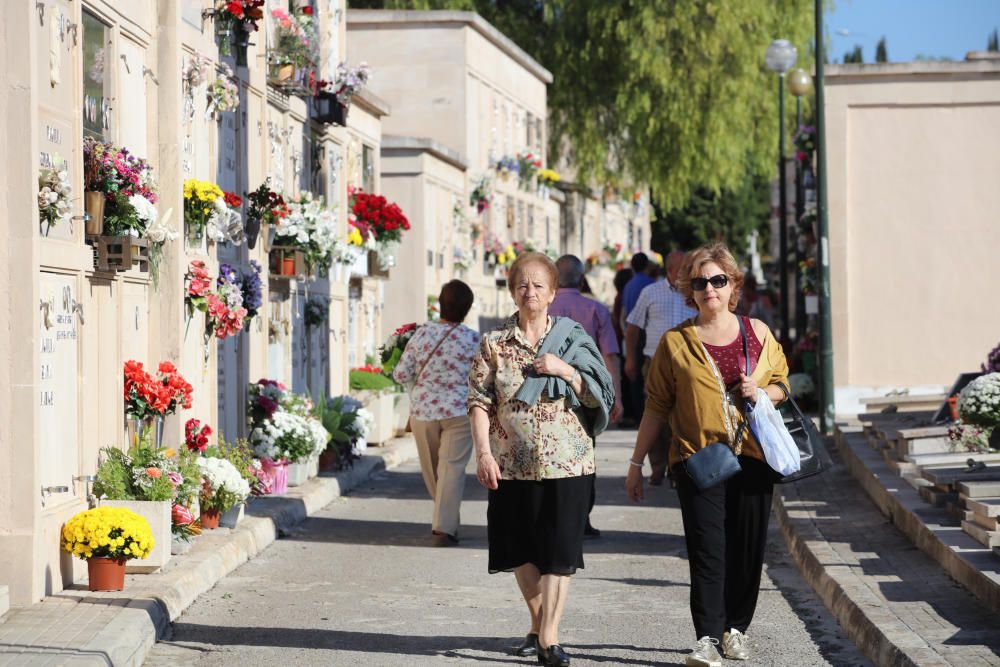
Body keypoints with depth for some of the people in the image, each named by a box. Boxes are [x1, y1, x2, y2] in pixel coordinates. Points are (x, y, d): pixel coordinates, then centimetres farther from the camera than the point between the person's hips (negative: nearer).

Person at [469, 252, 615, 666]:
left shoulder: (571, 338, 4)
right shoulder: (494, 344, 5)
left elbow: (600, 395, 3)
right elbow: (479, 402, 0)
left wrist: (564, 370, -12)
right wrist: (484, 453, -10)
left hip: (566, 462, -1)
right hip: (512, 464, 1)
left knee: (558, 553, -6)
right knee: (521, 550, 10)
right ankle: (538, 623, 28)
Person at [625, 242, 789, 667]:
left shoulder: (757, 333, 9)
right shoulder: (675, 342, 3)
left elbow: (782, 384, 19)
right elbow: (657, 406, 6)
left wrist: (762, 392, -4)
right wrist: (637, 461, 5)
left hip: (752, 458, 2)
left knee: (747, 549, 5)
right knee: (707, 550, -10)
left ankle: (736, 628, 21)